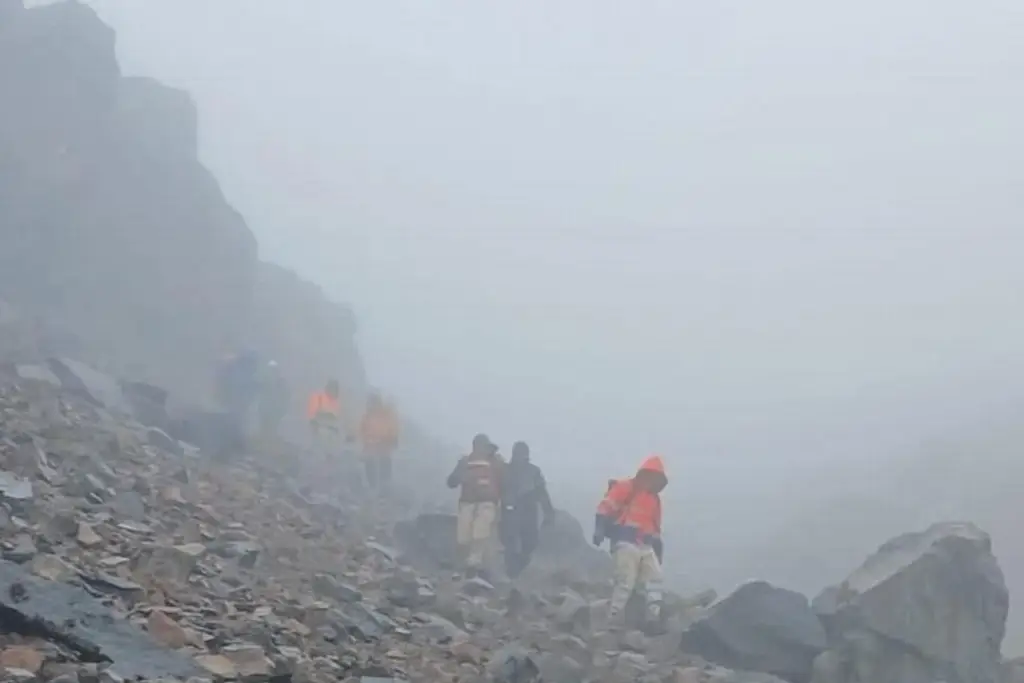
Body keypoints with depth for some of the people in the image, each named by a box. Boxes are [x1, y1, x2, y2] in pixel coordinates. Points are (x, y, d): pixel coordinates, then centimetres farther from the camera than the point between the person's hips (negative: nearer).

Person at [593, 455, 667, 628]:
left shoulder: (654, 499, 22)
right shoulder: (625, 488, 0)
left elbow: (655, 528, 28)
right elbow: (605, 508, -9)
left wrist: (658, 550, 24)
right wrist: (599, 529, -20)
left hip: (646, 546, 8)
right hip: (625, 542, -8)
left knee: (655, 578, -1)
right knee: (626, 581, -14)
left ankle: (654, 617, -1)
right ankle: (613, 619, -9)